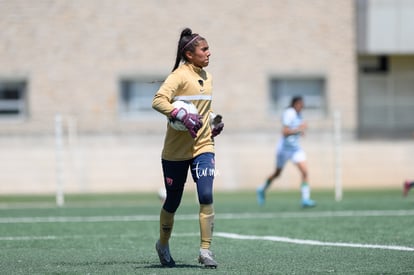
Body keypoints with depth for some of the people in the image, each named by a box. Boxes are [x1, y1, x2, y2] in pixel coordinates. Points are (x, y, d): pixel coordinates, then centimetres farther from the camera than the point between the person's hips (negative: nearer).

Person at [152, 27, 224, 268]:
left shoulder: (207, 77, 11)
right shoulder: (180, 75, -12)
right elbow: (158, 100, -25)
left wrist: (214, 122, 10)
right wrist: (183, 116, -34)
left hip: (203, 147, 5)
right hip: (176, 149, -5)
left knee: (206, 196, -15)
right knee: (173, 202, 8)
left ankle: (206, 249, -10)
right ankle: (163, 245, 33)